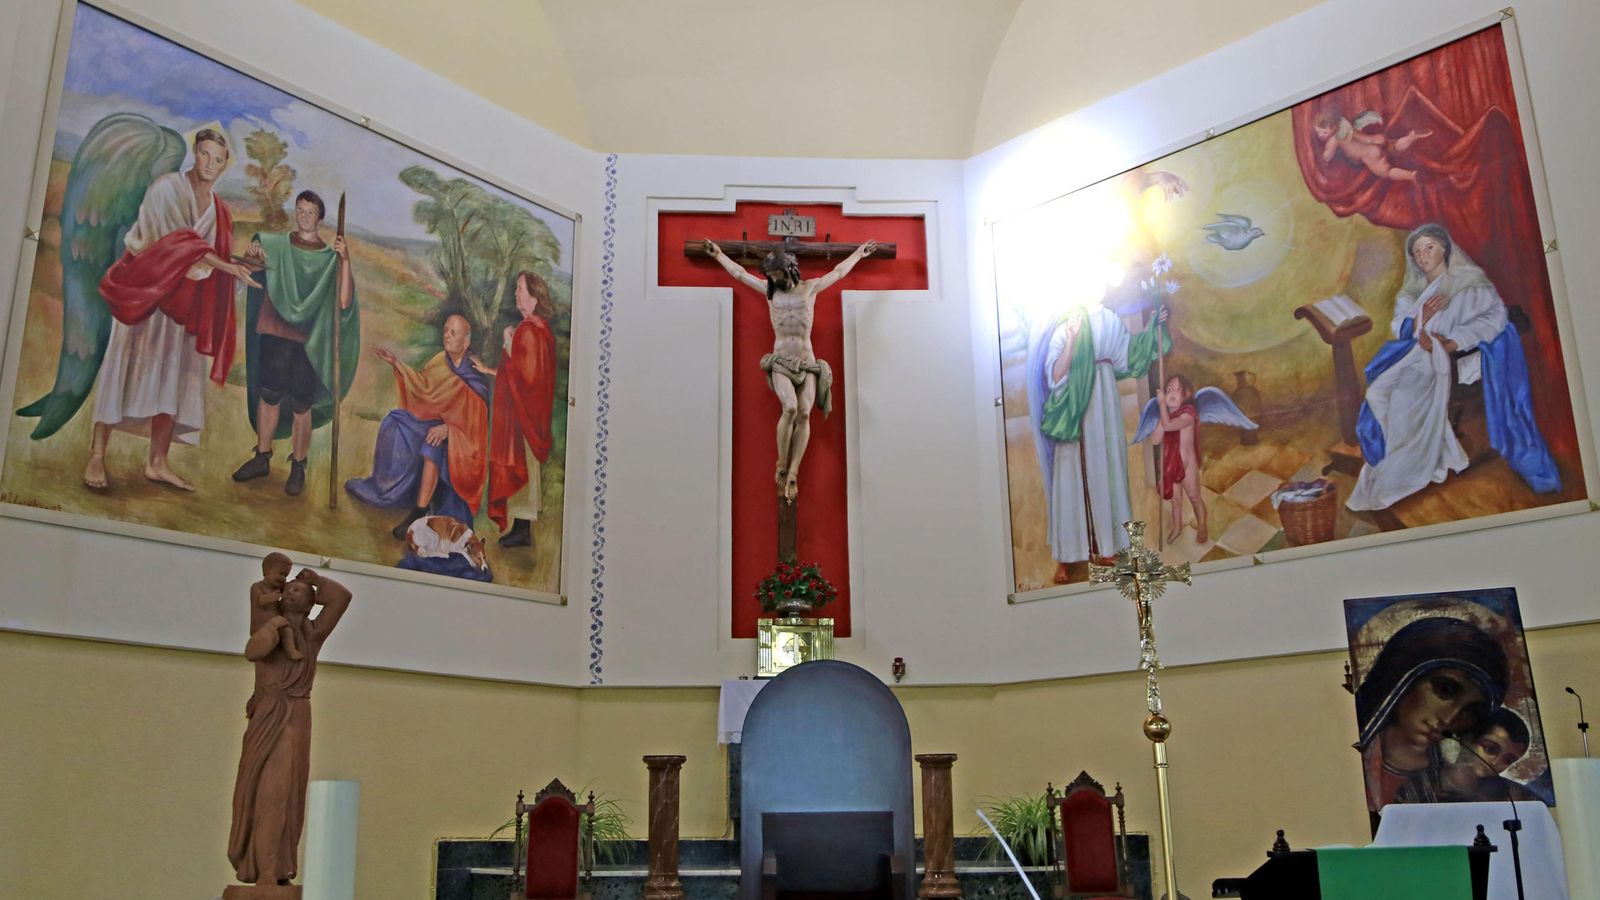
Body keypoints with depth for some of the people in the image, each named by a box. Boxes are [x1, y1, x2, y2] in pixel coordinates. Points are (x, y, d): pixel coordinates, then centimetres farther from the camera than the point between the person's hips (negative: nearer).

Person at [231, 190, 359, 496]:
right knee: (268, 397, 11)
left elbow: (344, 302, -12)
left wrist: (345, 261, -24)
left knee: (301, 406, 1)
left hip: (307, 341, -2)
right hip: (273, 333, 3)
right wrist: (251, 254, -26)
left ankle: (298, 467, 12)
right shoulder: (276, 245, 8)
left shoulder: (330, 257, 0)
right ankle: (262, 458, 24)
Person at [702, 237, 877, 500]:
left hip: (807, 363, 1)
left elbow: (838, 272, 24)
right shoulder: (770, 291, 12)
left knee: (804, 413, -18)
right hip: (780, 362, -1)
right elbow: (740, 273, 22)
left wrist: (858, 254, 33)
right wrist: (719, 256, 30)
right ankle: (781, 468, -14)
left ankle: (792, 475, -20)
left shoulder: (810, 287, 11)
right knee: (790, 408, -26)